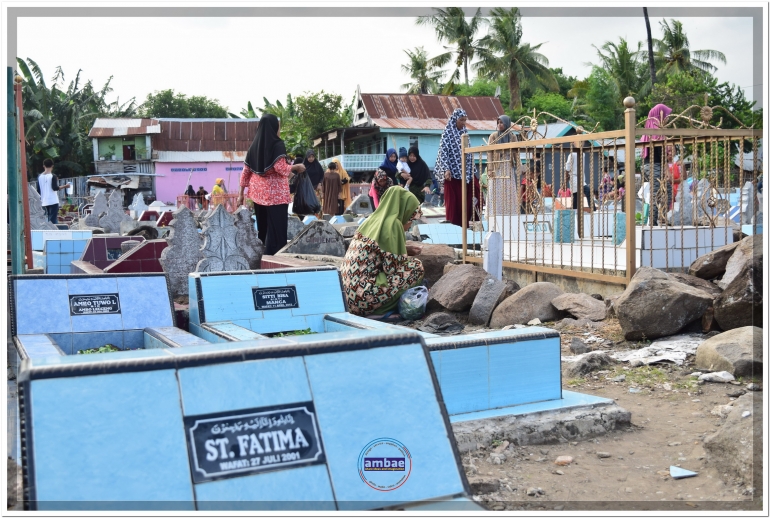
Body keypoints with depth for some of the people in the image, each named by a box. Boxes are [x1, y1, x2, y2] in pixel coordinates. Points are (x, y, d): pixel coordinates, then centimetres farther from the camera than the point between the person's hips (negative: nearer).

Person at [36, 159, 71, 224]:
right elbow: (55, 188, -16)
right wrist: (65, 186, -6)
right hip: (53, 201, -5)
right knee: (53, 220, -5)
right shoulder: (53, 176, -8)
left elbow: (38, 190, 10)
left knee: (47, 219, 11)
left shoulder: (40, 176, 7)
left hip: (44, 202, 5)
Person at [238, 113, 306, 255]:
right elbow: (281, 168, -18)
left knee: (262, 230, 15)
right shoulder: (277, 145, -9)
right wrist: (296, 167, 0)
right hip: (275, 194, -7)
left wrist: (241, 193, 14)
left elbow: (246, 171, 10)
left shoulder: (254, 145, 10)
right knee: (277, 230, -5)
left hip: (258, 193, 7)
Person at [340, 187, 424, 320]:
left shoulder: (374, 219, 12)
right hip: (365, 295, -9)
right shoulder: (393, 224, -11)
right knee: (417, 266, -1)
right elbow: (392, 267, -11)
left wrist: (404, 249, 20)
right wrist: (407, 256, 9)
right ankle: (381, 311, 1)